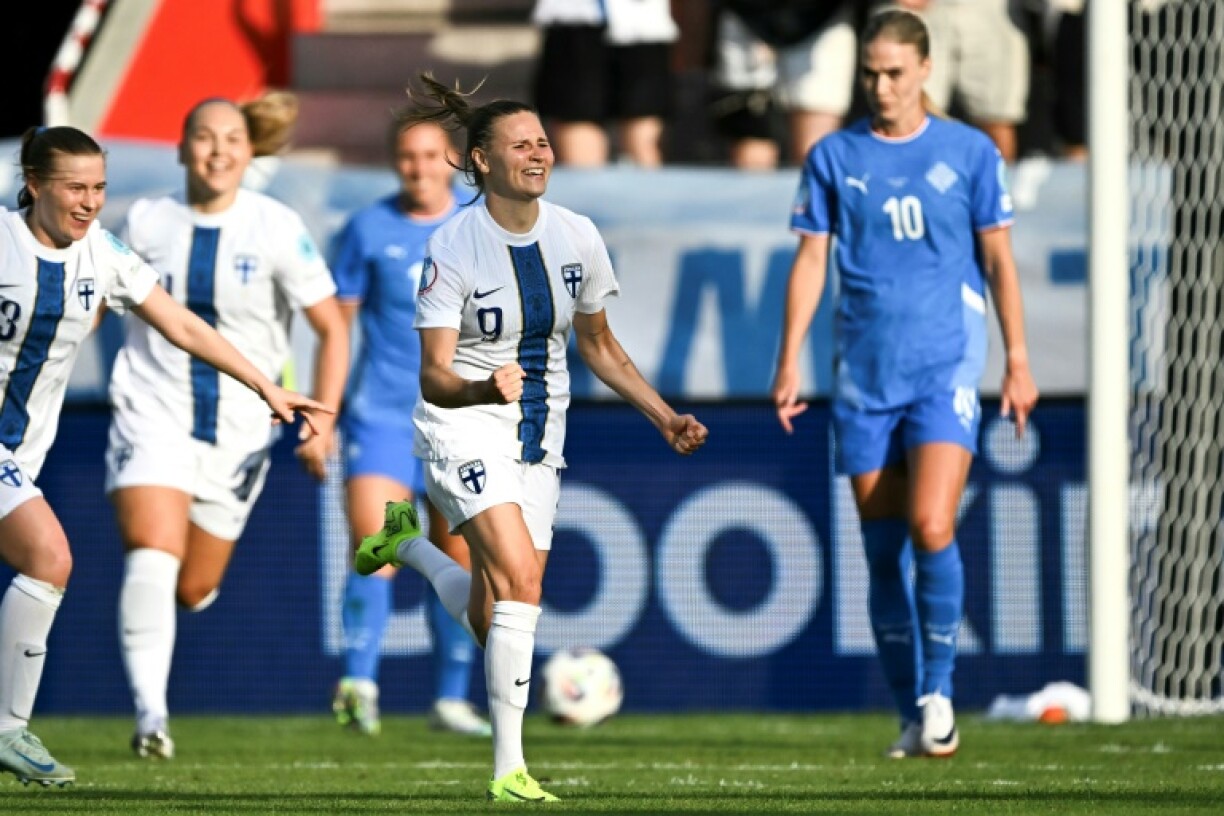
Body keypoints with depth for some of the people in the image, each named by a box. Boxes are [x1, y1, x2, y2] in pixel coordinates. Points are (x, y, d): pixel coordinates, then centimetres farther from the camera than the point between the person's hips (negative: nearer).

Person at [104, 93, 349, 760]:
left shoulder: (275, 229, -8)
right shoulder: (147, 223, -3)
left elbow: (332, 330, -4)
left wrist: (322, 421, -13)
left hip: (237, 431, 1)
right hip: (152, 420, 0)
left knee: (193, 590, 10)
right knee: (150, 559, -22)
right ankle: (149, 713, -20)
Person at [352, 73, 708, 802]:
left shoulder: (577, 237, -2)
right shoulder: (454, 248, -17)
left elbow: (599, 345, 12)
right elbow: (435, 377, -19)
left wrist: (663, 416, 3)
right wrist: (486, 387, -41)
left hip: (540, 435, 5)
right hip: (468, 424, -5)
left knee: (492, 620, 5)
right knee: (521, 583, -24)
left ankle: (409, 541, 36)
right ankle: (509, 769, -18)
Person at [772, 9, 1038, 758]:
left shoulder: (970, 153, 4)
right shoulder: (835, 158, 6)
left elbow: (999, 260, 7)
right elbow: (811, 260, 8)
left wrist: (1018, 361, 3)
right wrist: (789, 363, 2)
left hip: (946, 366, -2)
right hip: (865, 376, 2)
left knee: (931, 528, -18)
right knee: (884, 550, 3)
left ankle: (939, 692, -4)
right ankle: (913, 716, 12)